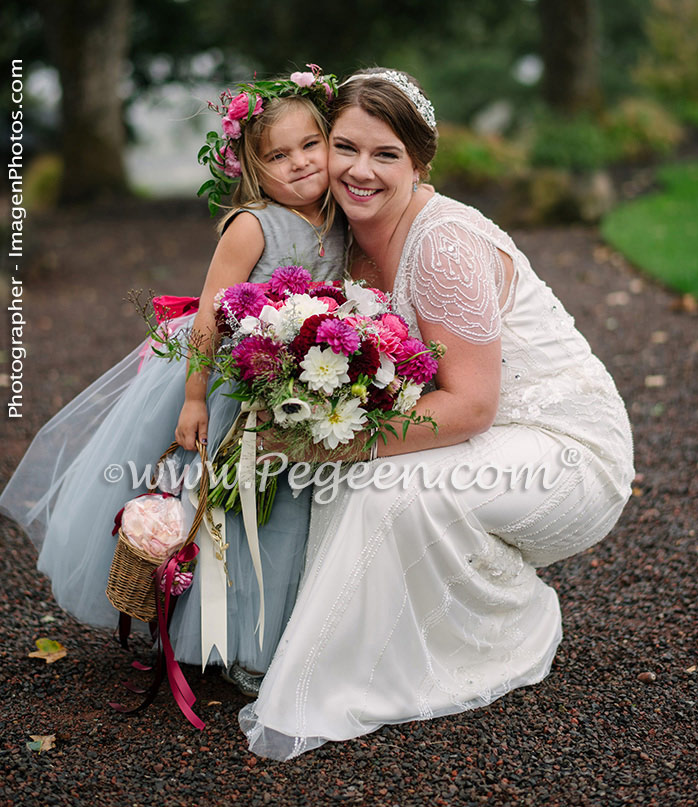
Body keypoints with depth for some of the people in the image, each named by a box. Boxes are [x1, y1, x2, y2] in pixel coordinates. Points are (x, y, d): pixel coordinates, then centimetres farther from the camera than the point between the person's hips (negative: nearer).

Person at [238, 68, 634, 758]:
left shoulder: (447, 243, -24)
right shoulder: (355, 240, 0)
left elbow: (471, 405, -26)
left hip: (570, 451, -7)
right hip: (478, 444, 8)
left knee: (400, 489, -29)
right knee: (352, 476, -13)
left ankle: (516, 639, -3)